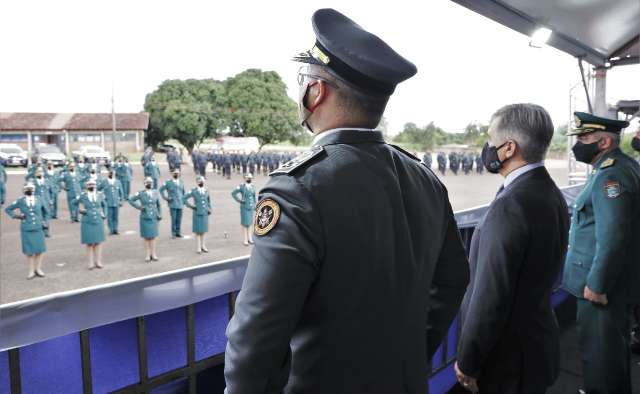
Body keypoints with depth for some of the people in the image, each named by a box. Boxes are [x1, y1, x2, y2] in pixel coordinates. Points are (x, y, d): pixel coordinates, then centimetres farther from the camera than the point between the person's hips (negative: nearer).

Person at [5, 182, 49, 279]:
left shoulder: (39, 200, 4)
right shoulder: (20, 201, 1)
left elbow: (45, 211, 19)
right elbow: (7, 209, 12)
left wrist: (44, 221, 12)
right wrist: (15, 216, -2)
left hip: (38, 229, 1)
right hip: (26, 230, -1)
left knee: (39, 250, 5)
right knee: (29, 251, 3)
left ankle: (38, 269, 20)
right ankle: (31, 271, 15)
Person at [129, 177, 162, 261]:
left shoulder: (155, 192, 4)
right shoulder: (141, 193, -4)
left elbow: (158, 205, 11)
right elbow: (131, 200, 2)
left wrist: (160, 214, 4)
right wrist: (139, 207, -7)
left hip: (154, 218, 2)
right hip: (145, 218, -2)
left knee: (153, 236, 6)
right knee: (146, 237, 3)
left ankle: (153, 254, 15)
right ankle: (147, 255, 12)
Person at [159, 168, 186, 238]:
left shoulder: (181, 182, 13)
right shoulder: (168, 182, -2)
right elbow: (161, 189, 3)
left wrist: (183, 199, 14)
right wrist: (165, 197, -2)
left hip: (180, 204, 4)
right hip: (172, 203, -4)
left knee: (179, 219, 4)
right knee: (174, 219, -5)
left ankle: (178, 232, 14)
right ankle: (173, 233, 4)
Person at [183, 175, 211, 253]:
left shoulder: (206, 191, 7)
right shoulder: (193, 191, -7)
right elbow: (184, 198, -6)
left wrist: (209, 209, 11)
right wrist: (190, 206, -8)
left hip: (205, 214, 4)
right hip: (197, 214, -4)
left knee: (203, 231, 12)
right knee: (198, 231, 2)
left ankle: (203, 246, 23)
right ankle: (198, 248, 10)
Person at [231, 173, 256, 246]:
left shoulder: (252, 187, 10)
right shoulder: (242, 186, -8)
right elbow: (233, 193, -9)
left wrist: (255, 205, 15)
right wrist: (239, 200, -10)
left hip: (251, 207, 6)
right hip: (244, 207, -5)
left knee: (249, 223, 14)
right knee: (245, 223, -1)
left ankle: (249, 238, 23)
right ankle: (245, 240, 4)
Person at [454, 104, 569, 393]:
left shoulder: (510, 205, -27)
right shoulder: (551, 194, 2)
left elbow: (490, 297, -26)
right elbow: (538, 276, 8)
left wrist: (467, 362, -14)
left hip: (508, 357, -8)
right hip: (540, 341, 8)